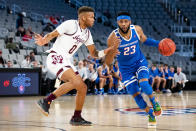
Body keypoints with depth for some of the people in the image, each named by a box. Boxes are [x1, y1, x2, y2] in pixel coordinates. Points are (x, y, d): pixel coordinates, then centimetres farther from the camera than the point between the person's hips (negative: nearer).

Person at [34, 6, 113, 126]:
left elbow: (94, 53, 17)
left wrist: (105, 52, -3)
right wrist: (43, 40, -34)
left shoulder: (87, 34, 14)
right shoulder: (71, 24, -9)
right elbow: (52, 35, -12)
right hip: (55, 57, -9)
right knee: (75, 80, -29)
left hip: (66, 62, 9)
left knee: (82, 87, 13)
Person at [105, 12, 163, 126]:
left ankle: (154, 102, 1)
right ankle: (151, 114, 17)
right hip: (126, 68, -1)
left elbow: (144, 40, 10)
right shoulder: (113, 37, -25)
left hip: (140, 62, 1)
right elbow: (108, 63, -25)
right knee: (136, 94, -4)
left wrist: (158, 43, -7)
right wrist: (113, 51, -46)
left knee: (143, 83, -26)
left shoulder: (137, 29, -16)